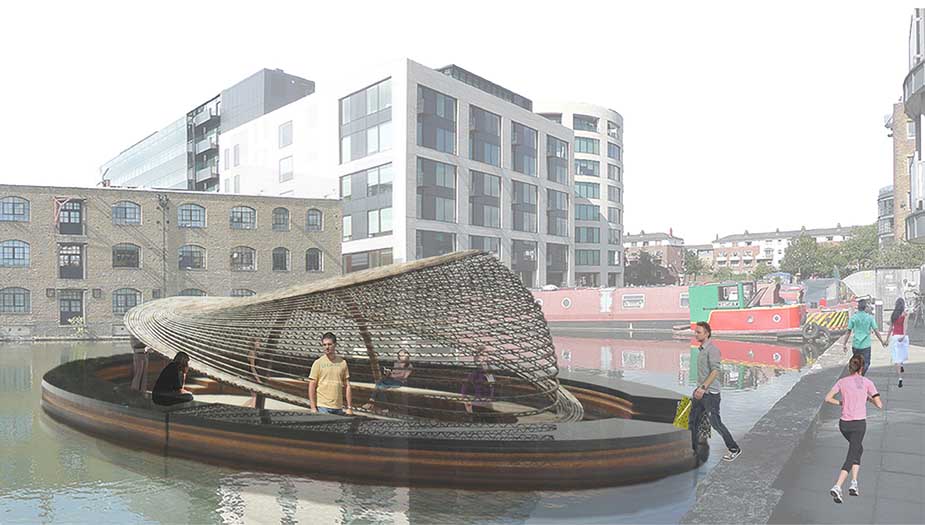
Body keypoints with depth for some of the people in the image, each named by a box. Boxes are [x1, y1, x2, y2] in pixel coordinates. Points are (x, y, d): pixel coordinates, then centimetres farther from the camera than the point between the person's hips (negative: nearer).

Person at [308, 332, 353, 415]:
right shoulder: (318, 363, -1)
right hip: (322, 407, -3)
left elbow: (347, 386, 10)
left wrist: (349, 407, 6)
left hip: (339, 408, 3)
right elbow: (312, 387, -2)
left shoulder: (342, 362, 8)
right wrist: (313, 408, -8)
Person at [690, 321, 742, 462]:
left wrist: (703, 388, -30)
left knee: (715, 423, -2)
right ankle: (692, 451, 17)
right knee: (692, 421, 9)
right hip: (701, 392, 9)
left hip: (710, 393, -9)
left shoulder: (712, 349, -15)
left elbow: (715, 371, -25)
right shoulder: (702, 350, 15)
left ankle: (734, 449, 13)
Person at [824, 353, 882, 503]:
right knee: (851, 457, -1)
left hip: (844, 423, 3)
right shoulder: (867, 383, -5)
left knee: (858, 449, 27)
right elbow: (879, 405, -5)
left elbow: (828, 398, -3)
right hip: (859, 423, -3)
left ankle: (854, 482, 17)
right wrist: (869, 398, 13)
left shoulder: (842, 381, 2)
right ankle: (837, 487, -14)